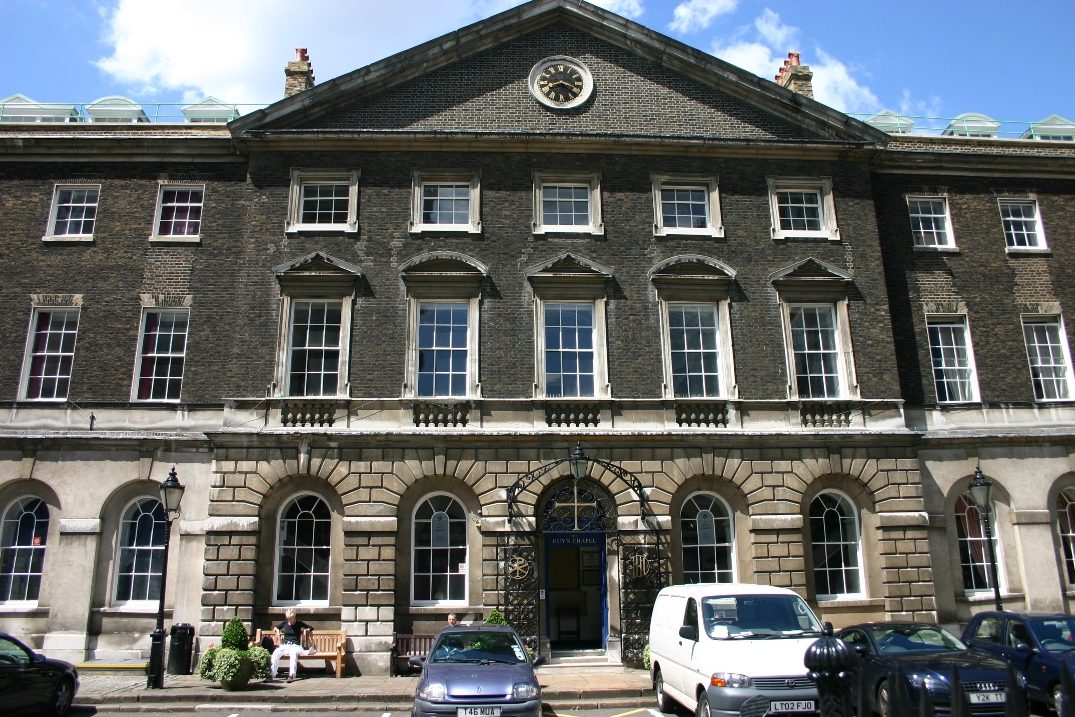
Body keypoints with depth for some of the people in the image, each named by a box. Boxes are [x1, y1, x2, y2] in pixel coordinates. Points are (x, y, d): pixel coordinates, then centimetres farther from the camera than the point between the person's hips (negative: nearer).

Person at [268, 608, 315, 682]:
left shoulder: (299, 623, 9)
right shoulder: (284, 623, 14)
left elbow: (310, 628, 20)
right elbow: (276, 628, 33)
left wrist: (306, 630, 1)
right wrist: (278, 631, 13)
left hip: (296, 646, -2)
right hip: (284, 646, 2)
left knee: (293, 652, -40)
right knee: (276, 652, -33)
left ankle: (292, 675, -47)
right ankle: (271, 675, -39)